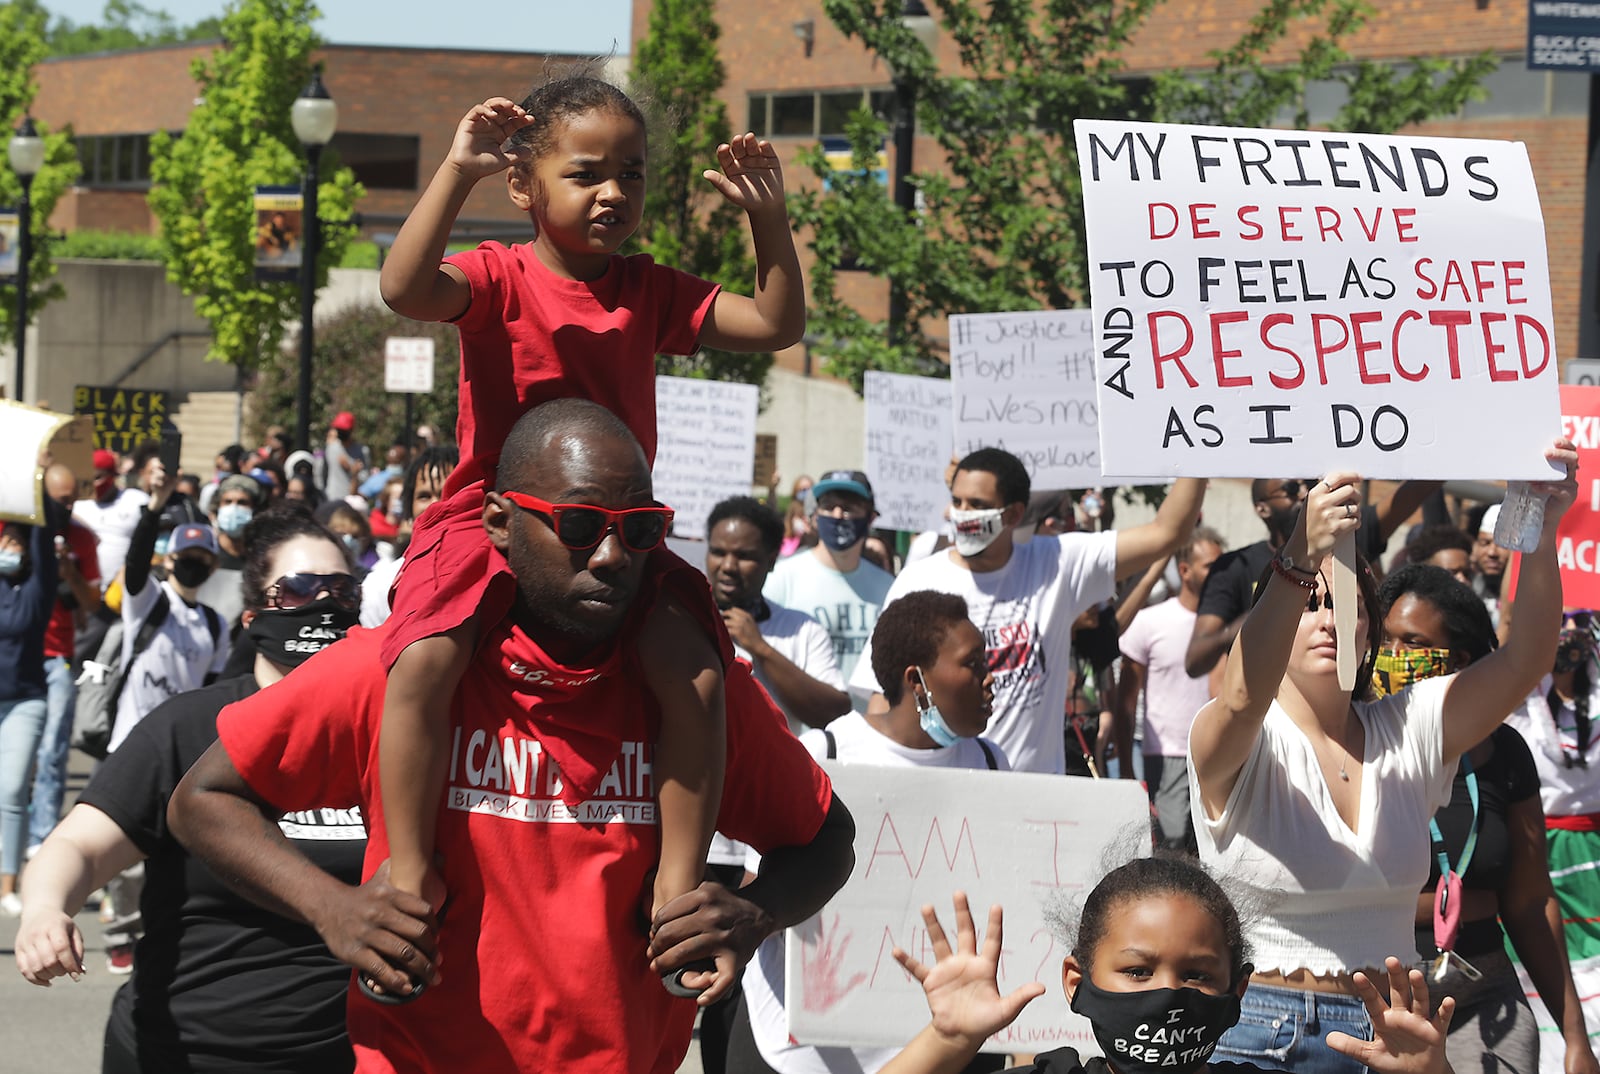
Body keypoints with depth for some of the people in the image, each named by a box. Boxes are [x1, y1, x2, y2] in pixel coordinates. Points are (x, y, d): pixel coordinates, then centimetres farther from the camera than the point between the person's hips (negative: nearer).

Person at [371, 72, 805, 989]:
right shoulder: (499, 278, -4)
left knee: (696, 675, -20)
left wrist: (769, 220, -6)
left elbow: (777, 325, 7)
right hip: (489, 518, -3)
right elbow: (405, 288, -25)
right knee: (425, 661, -30)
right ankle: (410, 872, -19)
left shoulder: (651, 291, 9)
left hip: (617, 532, 3)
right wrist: (457, 174, -31)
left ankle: (680, 880, -10)